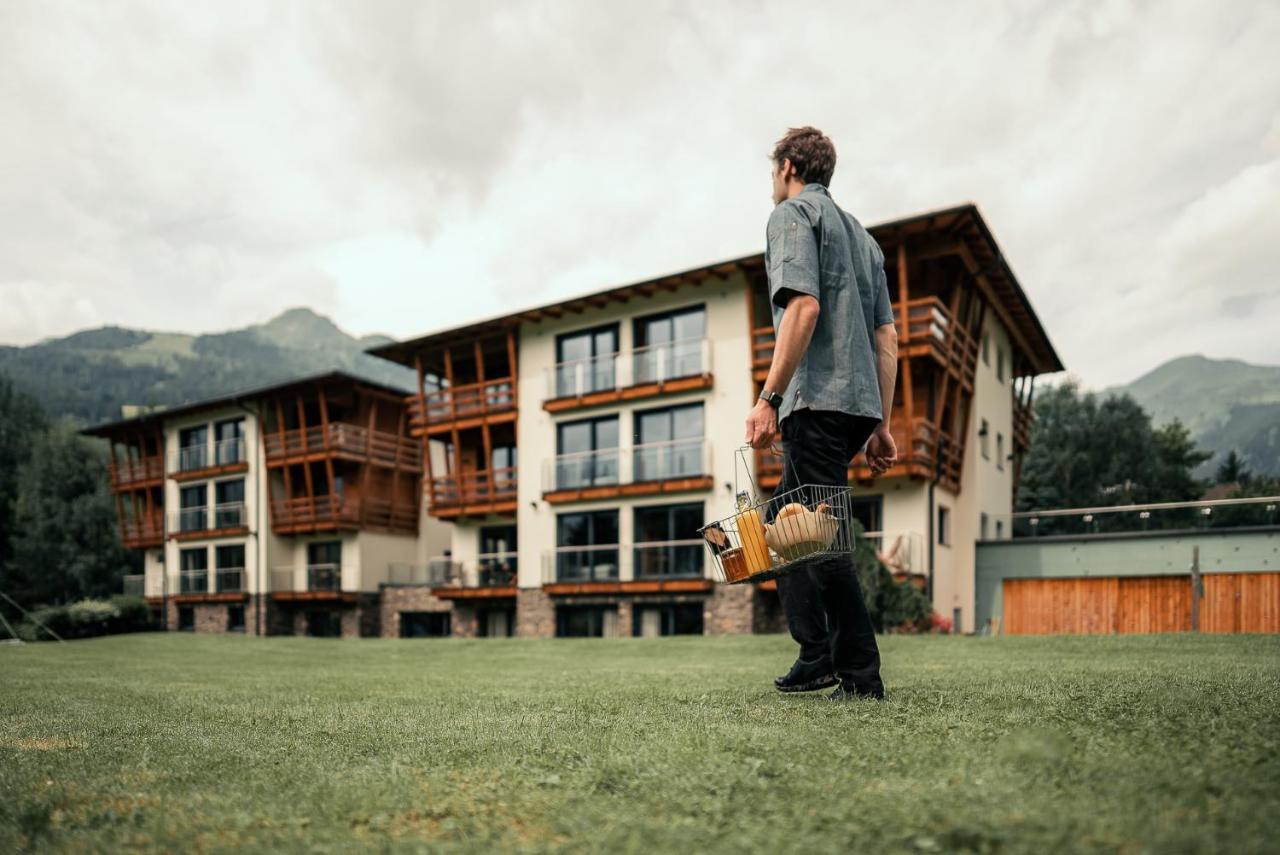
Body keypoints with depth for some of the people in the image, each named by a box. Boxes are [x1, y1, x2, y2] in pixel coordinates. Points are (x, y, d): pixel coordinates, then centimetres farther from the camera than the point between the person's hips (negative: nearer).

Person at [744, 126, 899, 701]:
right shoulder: (860, 233, 26)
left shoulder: (792, 214, 0)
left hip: (818, 400, -9)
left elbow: (804, 308, -17)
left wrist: (767, 399, -17)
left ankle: (860, 675, -3)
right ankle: (817, 656, 15)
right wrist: (881, 425, 19)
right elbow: (886, 336, 20)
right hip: (859, 401, 9)